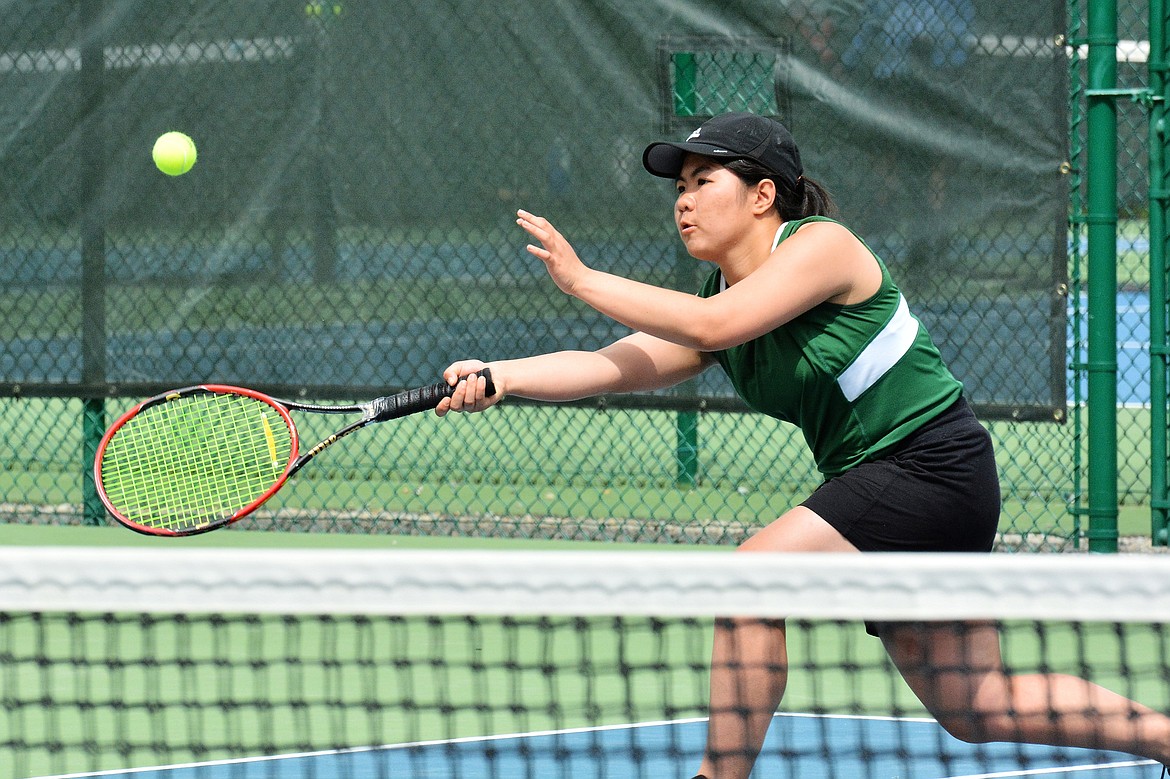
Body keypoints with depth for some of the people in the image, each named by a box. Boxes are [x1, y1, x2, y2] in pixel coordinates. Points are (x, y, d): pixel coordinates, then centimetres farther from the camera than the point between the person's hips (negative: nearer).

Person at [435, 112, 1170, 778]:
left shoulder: (821, 244, -14)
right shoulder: (715, 302, 9)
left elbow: (713, 326, -27)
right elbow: (626, 363, -5)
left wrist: (584, 279, -21)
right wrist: (501, 378, -19)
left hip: (931, 464, -9)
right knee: (976, 708, 13)